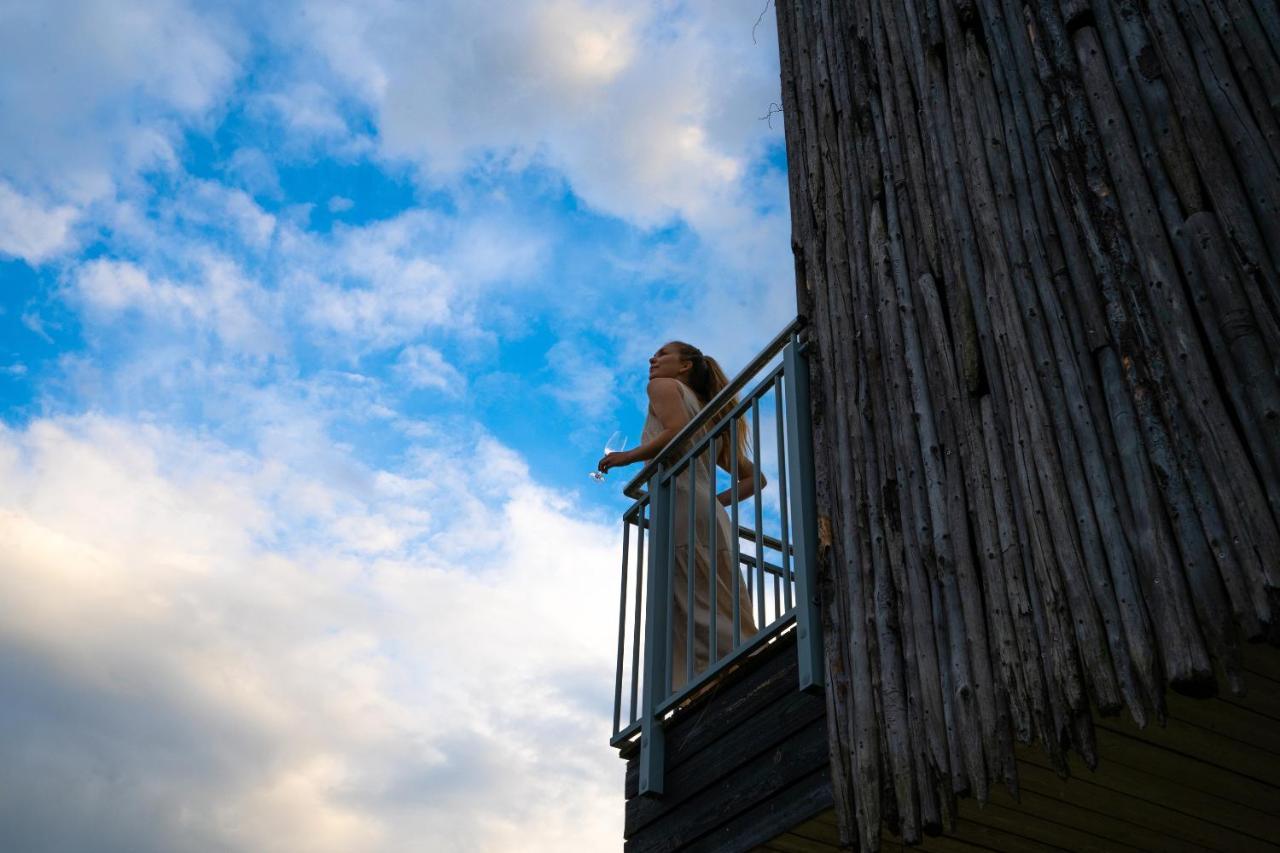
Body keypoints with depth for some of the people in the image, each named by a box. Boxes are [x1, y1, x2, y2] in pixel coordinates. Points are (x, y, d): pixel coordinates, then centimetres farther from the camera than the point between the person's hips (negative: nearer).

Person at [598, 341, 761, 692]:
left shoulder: (664, 387, 12)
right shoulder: (708, 415, 34)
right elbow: (753, 477, 29)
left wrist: (628, 456, -2)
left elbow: (678, 431, -11)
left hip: (681, 508, -8)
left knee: (707, 617, -18)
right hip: (713, 520, 8)